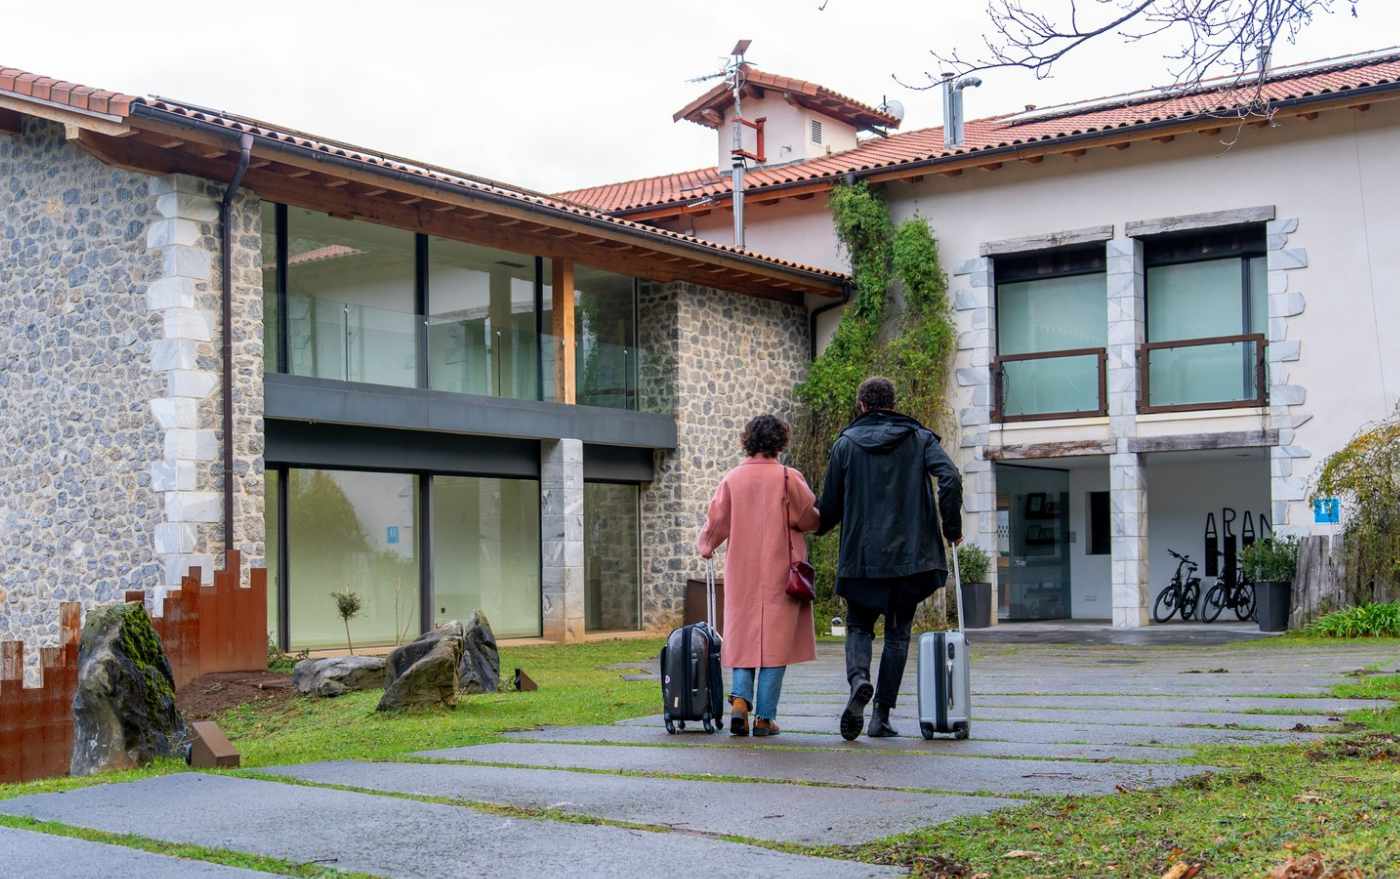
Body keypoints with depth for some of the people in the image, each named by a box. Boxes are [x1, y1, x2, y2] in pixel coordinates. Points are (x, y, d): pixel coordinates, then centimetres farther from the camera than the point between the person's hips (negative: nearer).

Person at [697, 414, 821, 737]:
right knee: (775, 638, 2)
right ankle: (764, 717, 1)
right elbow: (810, 518, -7)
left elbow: (716, 522, 4)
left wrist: (705, 546, 23)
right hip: (780, 573, -3)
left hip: (741, 572, 3)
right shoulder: (788, 478, -8)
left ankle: (740, 698, -6)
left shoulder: (732, 479, 1)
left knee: (743, 637, 14)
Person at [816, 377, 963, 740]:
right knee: (898, 633, 11)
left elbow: (829, 507, 5)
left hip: (861, 556, 0)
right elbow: (950, 480, -12)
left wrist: (819, 527, 28)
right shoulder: (919, 438, 4)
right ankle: (881, 716, 7)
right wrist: (952, 529, 0)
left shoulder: (846, 444, 3)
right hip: (910, 554, 1)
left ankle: (859, 680, -18)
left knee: (858, 626, 13)